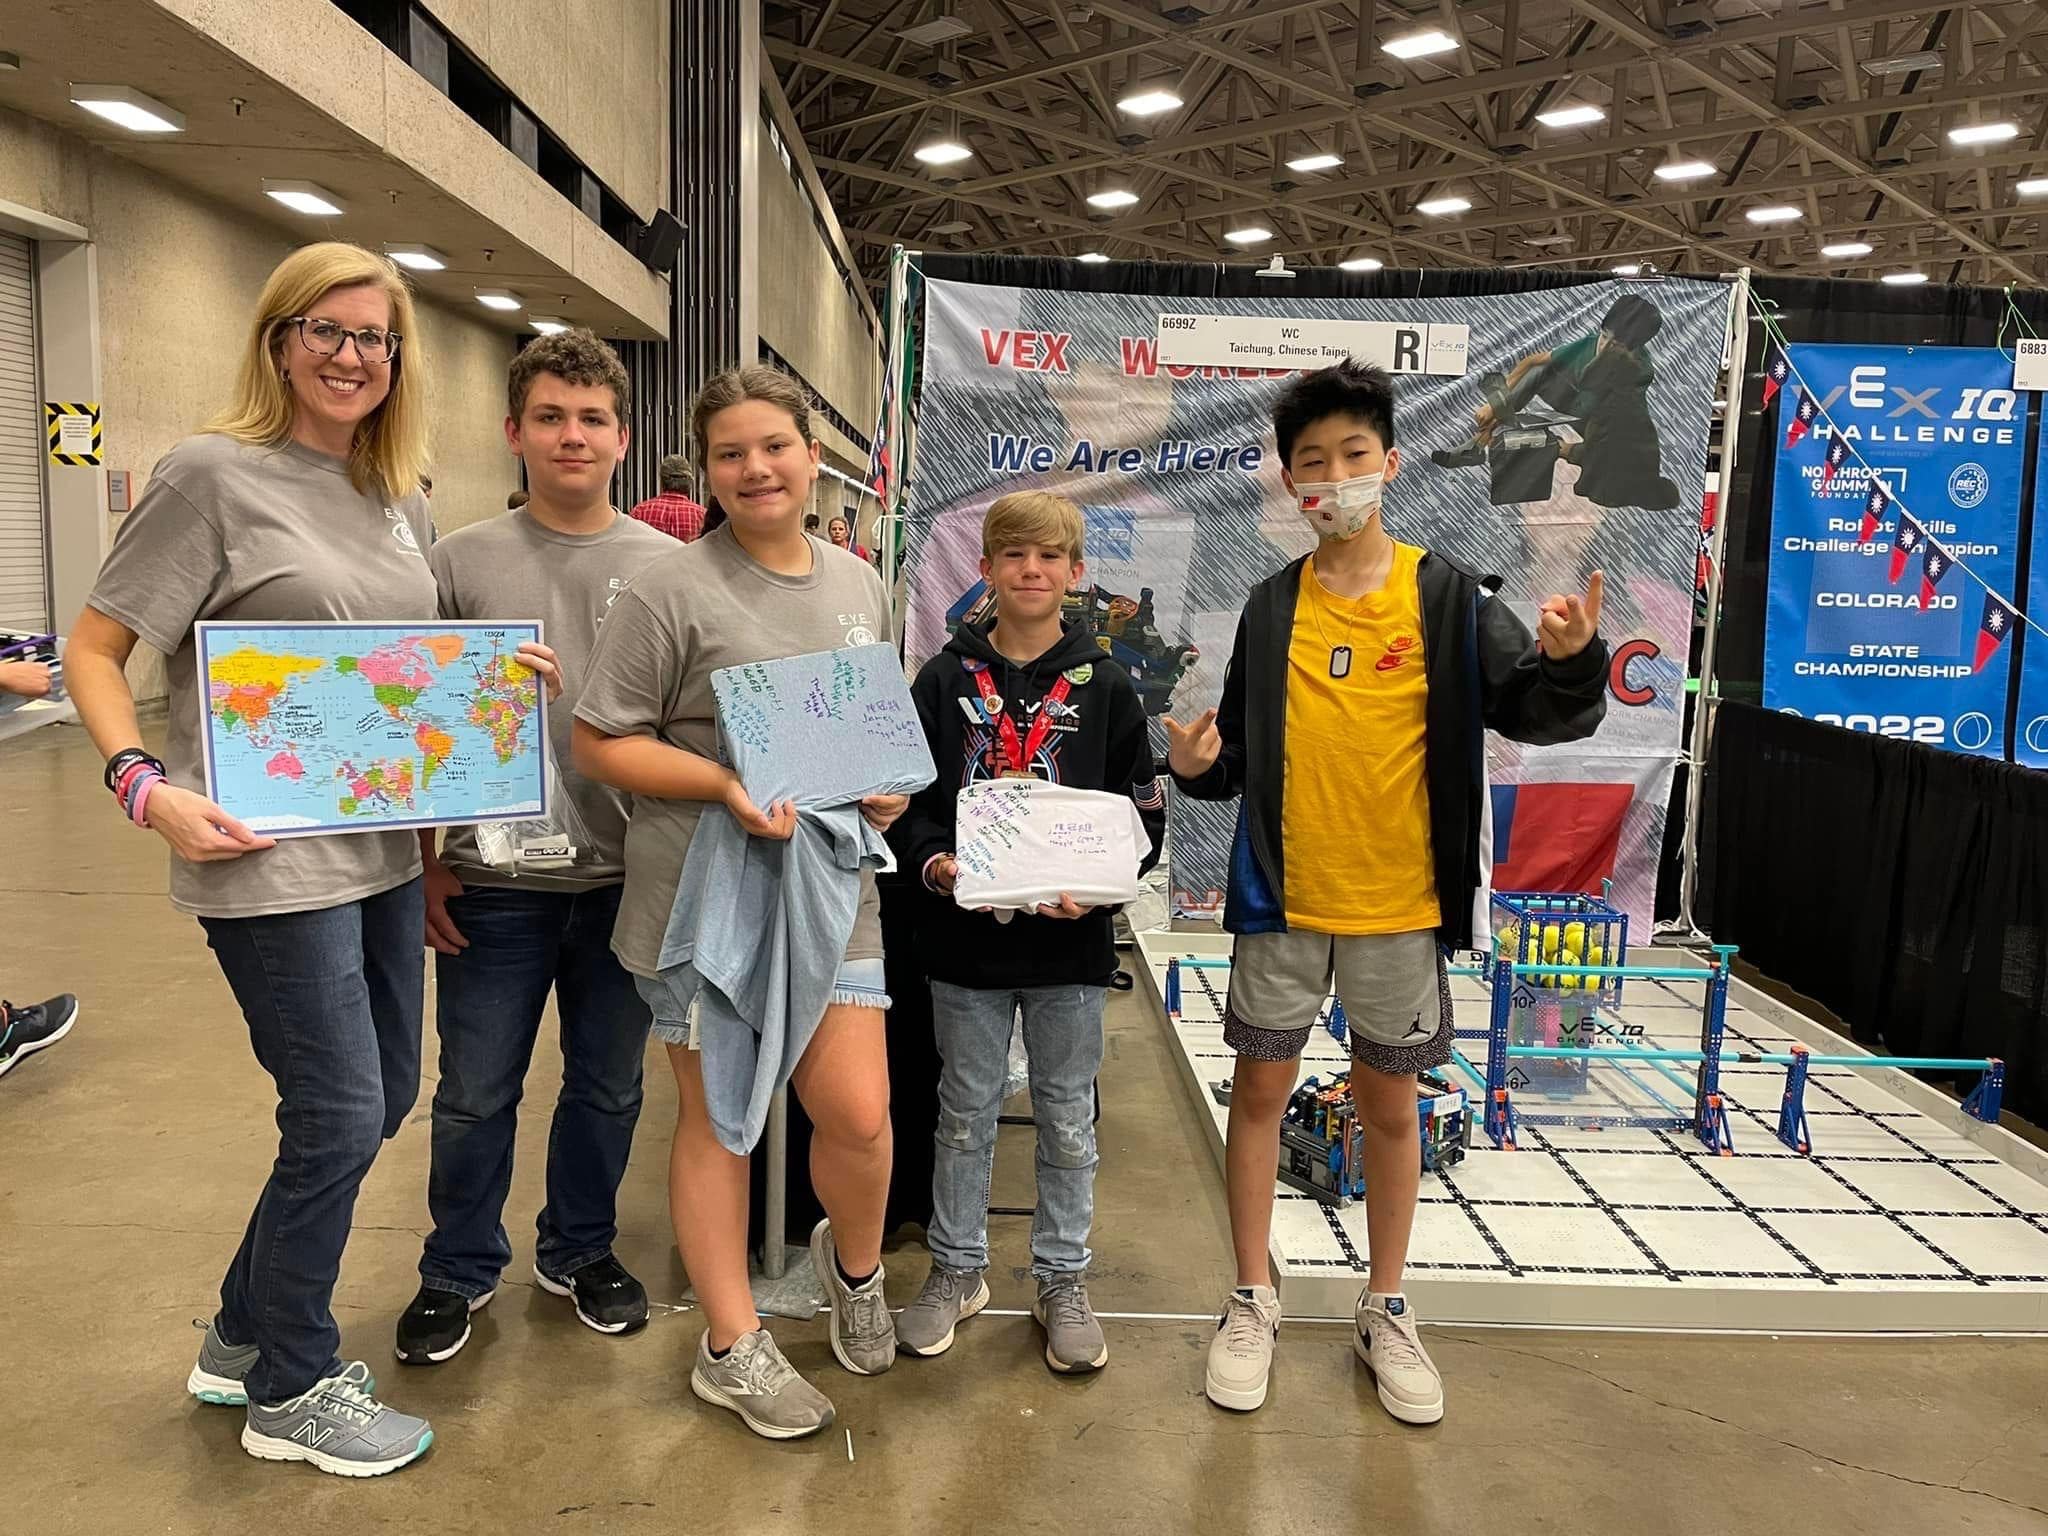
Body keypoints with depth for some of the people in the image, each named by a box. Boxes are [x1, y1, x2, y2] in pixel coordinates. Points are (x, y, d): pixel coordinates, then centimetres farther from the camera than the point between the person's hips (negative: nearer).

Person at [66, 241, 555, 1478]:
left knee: (386, 1093, 15)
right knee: (340, 1116, -1)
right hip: (269, 858, -7)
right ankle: (290, 1393, 23)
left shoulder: (401, 501, 11)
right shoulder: (213, 475, -9)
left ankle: (245, 1338, 37)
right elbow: (93, 651, -7)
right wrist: (145, 784, -20)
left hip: (385, 851, 8)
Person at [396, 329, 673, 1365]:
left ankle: (579, 1250, 36)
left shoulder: (666, 567, 0)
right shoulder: (464, 561, 0)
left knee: (608, 1084, 15)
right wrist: (423, 861, 1)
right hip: (494, 881, 0)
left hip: (626, 878, 1)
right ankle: (459, 1270, 33)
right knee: (475, 1093, 11)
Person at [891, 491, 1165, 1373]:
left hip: (1070, 939, 0)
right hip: (965, 935, 1)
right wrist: (933, 862, -15)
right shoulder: (945, 681, 3)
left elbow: (1144, 818, 0)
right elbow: (905, 799, 4)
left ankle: (1062, 1281, 27)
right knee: (966, 1111, 14)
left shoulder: (1105, 688, 0)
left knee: (1067, 1118, 11)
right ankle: (956, 1270, 30)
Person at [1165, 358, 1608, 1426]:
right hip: (1280, 900, 2)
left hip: (1400, 907, -1)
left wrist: (1568, 660, -30)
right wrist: (1200, 764, -14)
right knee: (1260, 1089, 9)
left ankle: (1384, 1310, 31)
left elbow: (1541, 715, -10)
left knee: (1390, 1103, 13)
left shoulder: (1449, 596, -5)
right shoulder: (1272, 605, 1)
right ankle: (1251, 1304, 27)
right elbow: (1243, 756, 6)